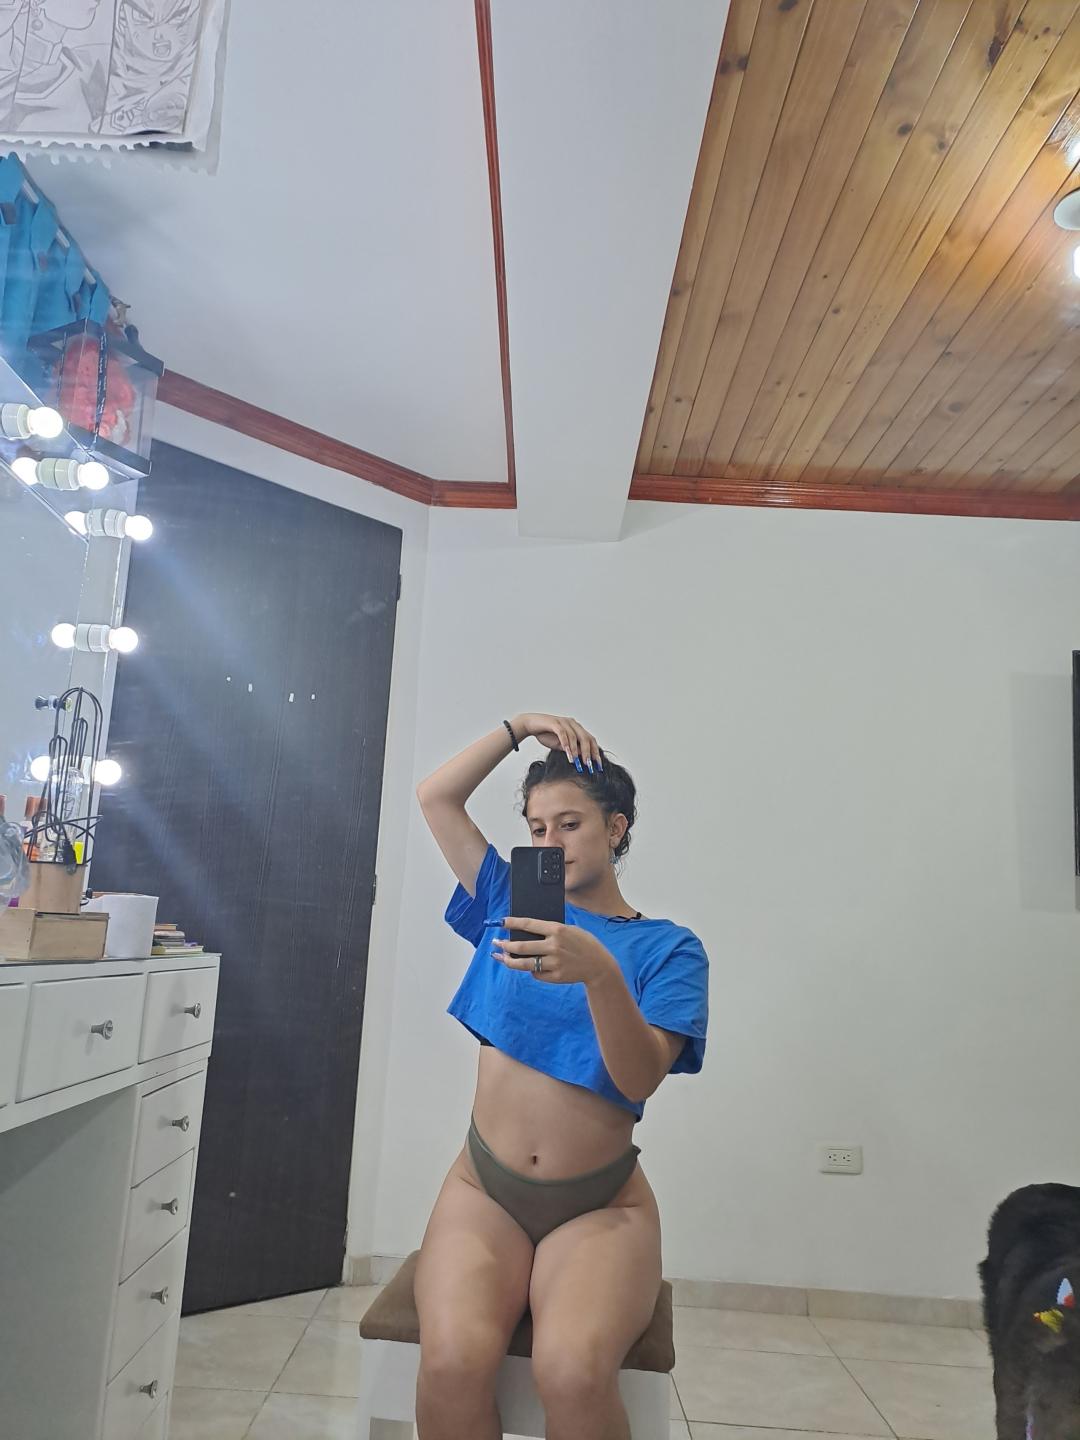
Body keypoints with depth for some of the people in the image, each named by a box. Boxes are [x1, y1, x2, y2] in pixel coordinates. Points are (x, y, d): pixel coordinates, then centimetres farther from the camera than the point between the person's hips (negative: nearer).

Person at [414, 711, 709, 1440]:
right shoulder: (508, 905, 8)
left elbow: (639, 1080, -16)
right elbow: (435, 796, 11)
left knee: (573, 1372, -32)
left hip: (601, 1207, -2)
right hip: (484, 1188, 2)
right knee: (452, 1362, -28)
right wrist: (517, 727, 7)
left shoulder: (666, 948, -2)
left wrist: (602, 975, -33)